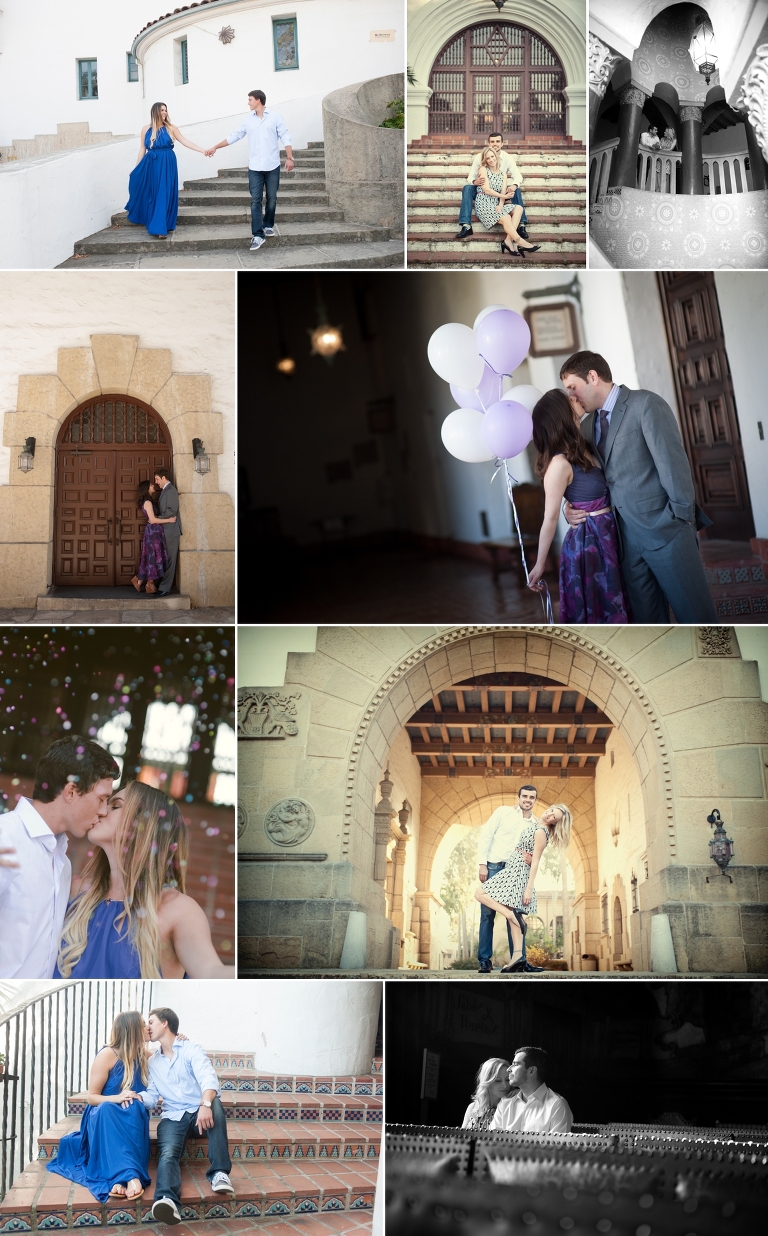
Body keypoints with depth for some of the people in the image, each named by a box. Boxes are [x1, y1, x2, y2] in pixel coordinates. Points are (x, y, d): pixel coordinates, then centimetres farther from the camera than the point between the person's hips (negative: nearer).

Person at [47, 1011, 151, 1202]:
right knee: (106, 1108, -40)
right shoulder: (108, 1055, -7)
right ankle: (131, 1177, -57)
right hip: (103, 1117, -3)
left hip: (131, 1119, 3)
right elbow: (91, 1097, -6)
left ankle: (120, 1179, -53)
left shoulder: (141, 1056, 9)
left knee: (135, 1108, -35)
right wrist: (116, 1098, -24)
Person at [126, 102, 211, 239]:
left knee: (164, 195, -5)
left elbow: (185, 142, -1)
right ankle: (157, 225, 18)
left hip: (167, 165, -1)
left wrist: (202, 150, -10)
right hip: (151, 165, 1)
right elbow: (142, 149, 8)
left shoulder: (170, 128, 1)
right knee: (151, 195, 5)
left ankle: (160, 227, -5)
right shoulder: (146, 129, 4)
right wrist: (136, 168, 6)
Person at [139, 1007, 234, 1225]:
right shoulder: (152, 1062, 18)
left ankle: (219, 1172, -36)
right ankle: (167, 1200, -60)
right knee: (168, 1154, -30)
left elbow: (208, 1079, -16)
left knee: (215, 1104, -37)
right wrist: (136, 1097, -15)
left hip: (199, 1110, -2)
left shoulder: (191, 1050, 1)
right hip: (173, 1117, 2)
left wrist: (205, 1105, -37)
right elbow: (152, 1096, 9)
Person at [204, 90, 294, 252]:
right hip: (255, 167, 2)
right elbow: (234, 136, 16)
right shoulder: (248, 120, 10)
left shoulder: (275, 117, 1)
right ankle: (258, 235, -10)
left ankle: (268, 225, 28)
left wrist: (289, 158, -11)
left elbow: (285, 138, -2)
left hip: (272, 166, -2)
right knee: (255, 200, -6)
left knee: (272, 199, 7)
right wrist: (215, 147, 16)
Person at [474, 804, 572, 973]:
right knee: (513, 916, 2)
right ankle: (517, 957, -5)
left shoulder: (541, 832, -14)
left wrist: (529, 888, -19)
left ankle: (511, 914, -21)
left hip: (517, 871, -9)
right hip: (514, 870, 9)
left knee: (480, 893, -9)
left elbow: (535, 862, -17)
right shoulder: (535, 824, 12)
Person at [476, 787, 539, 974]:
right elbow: (485, 836, -1)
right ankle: (484, 960, 1)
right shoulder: (503, 812, 3)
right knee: (487, 914, -3)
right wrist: (482, 864, -9)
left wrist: (531, 859, -15)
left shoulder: (537, 824, 11)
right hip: (493, 868, -3)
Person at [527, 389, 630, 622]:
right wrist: (540, 564, -10)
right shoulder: (560, 463, -20)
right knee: (596, 611, 4)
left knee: (611, 607, 17)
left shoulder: (582, 448, 3)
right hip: (587, 541, -8)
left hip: (606, 535, 8)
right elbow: (551, 518, -15)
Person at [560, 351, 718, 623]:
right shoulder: (587, 425, 14)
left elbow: (672, 461, -12)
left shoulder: (645, 404, -7)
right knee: (647, 620, 10)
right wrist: (570, 506, 2)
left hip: (664, 530, -6)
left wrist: (681, 516, -13)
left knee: (696, 615, -2)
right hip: (627, 537, 6)